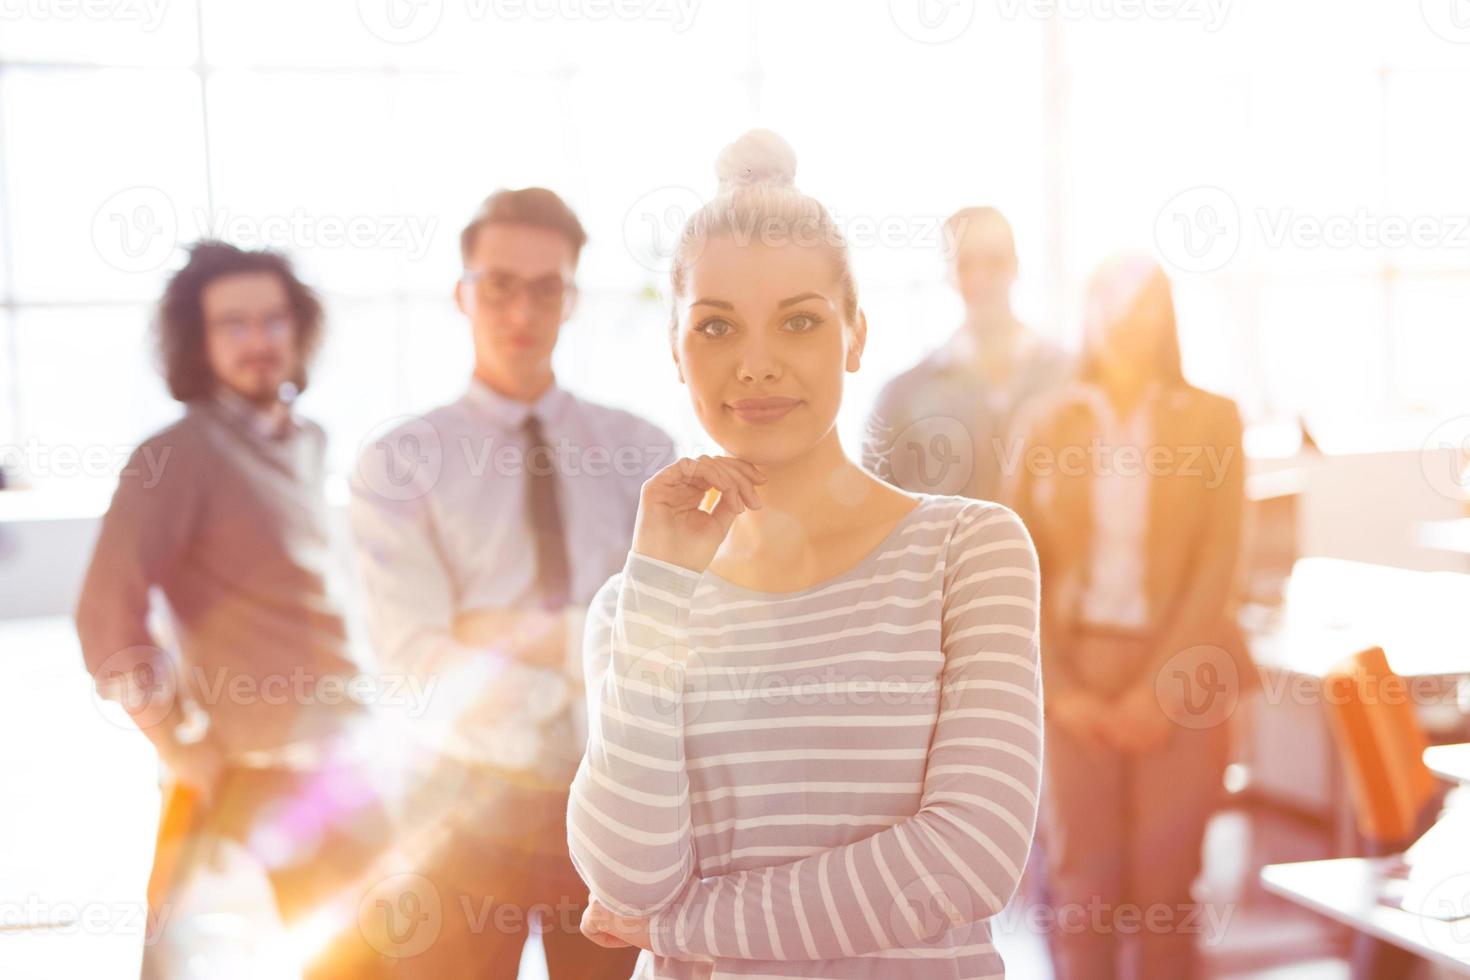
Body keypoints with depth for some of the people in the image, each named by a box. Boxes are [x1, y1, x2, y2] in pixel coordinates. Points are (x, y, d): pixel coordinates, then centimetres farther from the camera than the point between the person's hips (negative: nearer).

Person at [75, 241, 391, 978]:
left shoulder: (311, 444, 9)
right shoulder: (177, 458, -12)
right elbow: (107, 616, -17)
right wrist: (180, 750, -13)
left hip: (349, 769, 7)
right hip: (257, 780, -6)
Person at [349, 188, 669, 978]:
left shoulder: (641, 451, 2)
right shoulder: (398, 466, -3)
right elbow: (416, 662, -13)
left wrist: (502, 630, -17)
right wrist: (590, 638, -17)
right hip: (469, 812, -1)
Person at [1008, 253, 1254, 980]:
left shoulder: (1211, 418, 3)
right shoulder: (1048, 420, 5)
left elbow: (1217, 565, -3)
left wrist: (1162, 687, -11)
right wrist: (1058, 687, -8)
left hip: (1181, 678, -1)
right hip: (1077, 677, 1)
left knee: (1164, 882, 2)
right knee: (1081, 879, 2)